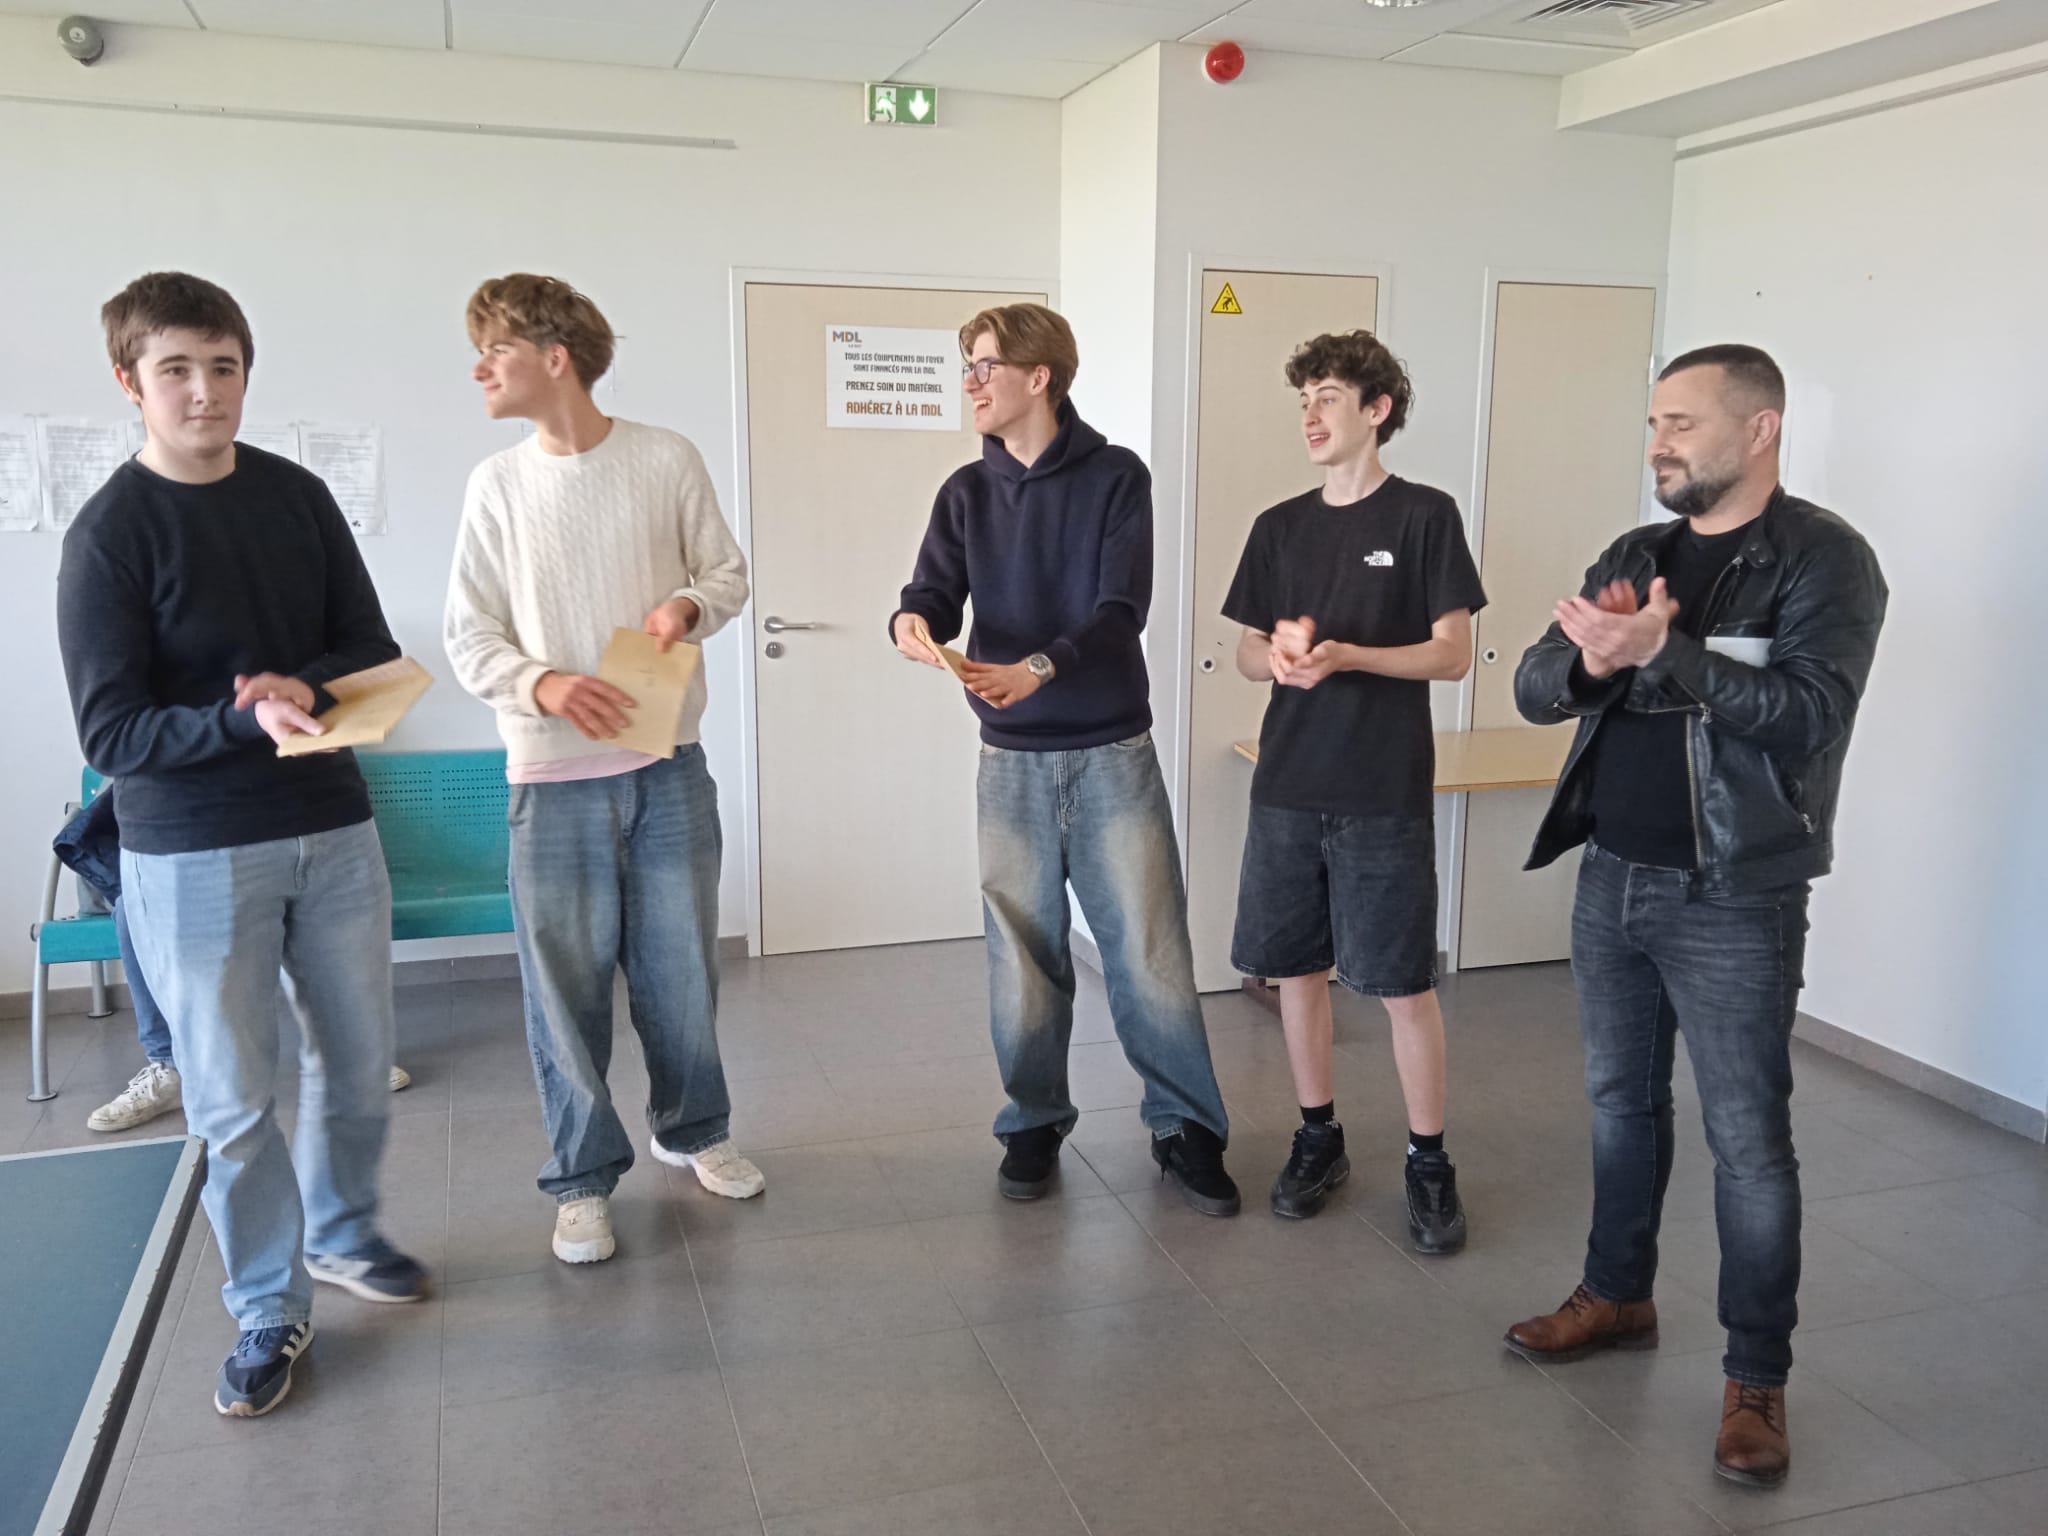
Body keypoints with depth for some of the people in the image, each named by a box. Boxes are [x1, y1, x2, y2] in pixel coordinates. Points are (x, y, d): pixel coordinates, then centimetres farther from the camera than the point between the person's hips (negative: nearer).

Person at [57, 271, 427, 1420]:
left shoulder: (298, 496, 4)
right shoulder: (110, 535, -9)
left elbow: (372, 645, 4)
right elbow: (111, 733, -13)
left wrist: (304, 688, -17)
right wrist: (250, 722, -27)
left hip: (333, 827, 4)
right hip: (192, 856, -4)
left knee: (359, 1064, 15)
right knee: (234, 1102, 5)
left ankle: (342, 1232, 40)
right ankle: (272, 1311, 24)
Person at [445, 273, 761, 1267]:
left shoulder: (666, 460, -2)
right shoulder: (497, 485, 1)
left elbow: (727, 573, 8)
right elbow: (470, 637, -1)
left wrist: (689, 606, -14)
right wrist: (543, 685, -20)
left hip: (669, 770, 0)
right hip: (553, 778, 0)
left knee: (681, 966, 12)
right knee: (565, 983, 5)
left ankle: (693, 1129, 35)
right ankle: (584, 1179, 22)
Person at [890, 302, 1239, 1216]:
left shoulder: (1116, 478, -3)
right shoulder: (968, 493, 7)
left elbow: (1119, 612, -13)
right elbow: (936, 595, -3)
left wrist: (1039, 668, -30)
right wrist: (913, 622, -27)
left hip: (1113, 753, -2)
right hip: (1012, 760, 3)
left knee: (1149, 949, 1)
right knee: (1024, 953, 8)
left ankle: (1184, 1126, 17)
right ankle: (1033, 1124, 25)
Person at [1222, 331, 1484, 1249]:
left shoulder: (1424, 517, -3)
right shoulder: (1279, 527, 10)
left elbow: (1453, 655, -5)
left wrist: (1343, 655, -19)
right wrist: (1278, 658, -10)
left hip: (1384, 794, -4)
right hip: (1288, 785, 5)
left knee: (1403, 983, 0)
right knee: (1297, 967, 10)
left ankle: (1429, 1162, 15)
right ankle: (1318, 1138, 27)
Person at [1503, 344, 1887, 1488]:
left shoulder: (1823, 559, -9)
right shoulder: (1634, 557, 8)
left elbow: (1810, 714, -22)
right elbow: (1537, 687, 2)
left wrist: (1664, 651, -28)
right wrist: (1590, 661, -20)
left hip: (1732, 902, -6)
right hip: (1612, 880, 6)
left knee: (1748, 1141, 3)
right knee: (1622, 1098, 18)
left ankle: (1758, 1379, 17)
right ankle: (1619, 1296, 36)